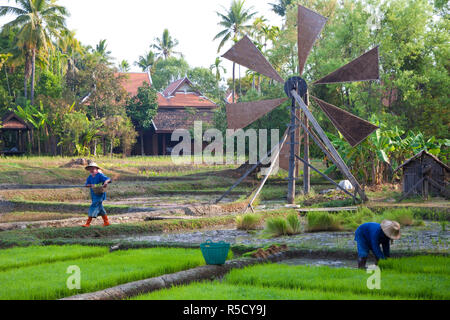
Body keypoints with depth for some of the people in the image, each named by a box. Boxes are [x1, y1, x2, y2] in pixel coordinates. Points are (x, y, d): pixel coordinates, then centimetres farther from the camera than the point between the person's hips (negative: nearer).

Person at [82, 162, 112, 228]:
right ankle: (106, 222, 23)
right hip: (93, 195, 8)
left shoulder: (100, 175, -9)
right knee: (100, 208, 14)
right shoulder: (90, 177, 11)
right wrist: (91, 185, -20)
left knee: (93, 207, -13)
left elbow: (108, 179, -18)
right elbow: (86, 184, 1)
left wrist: (106, 182, -40)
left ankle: (88, 223, -13)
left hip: (99, 195, -8)